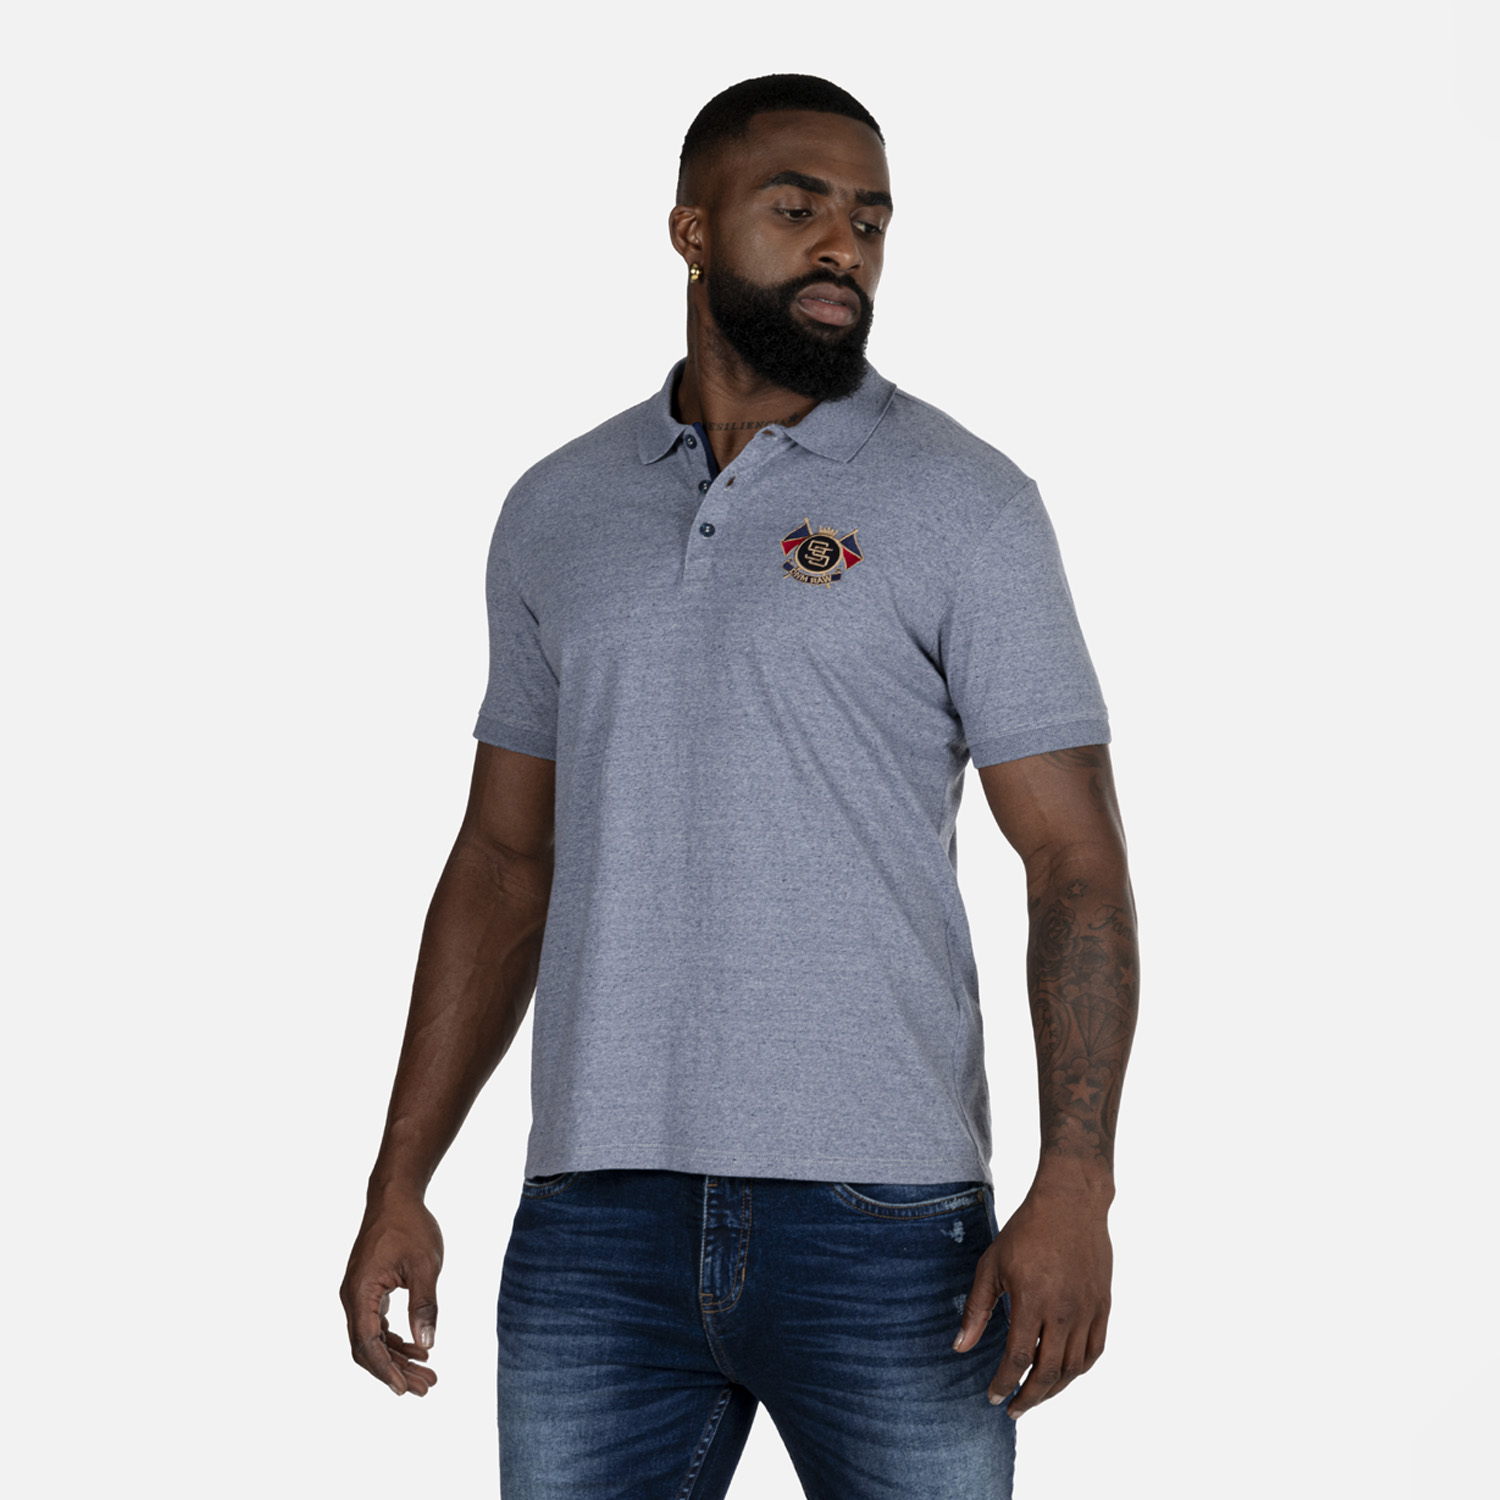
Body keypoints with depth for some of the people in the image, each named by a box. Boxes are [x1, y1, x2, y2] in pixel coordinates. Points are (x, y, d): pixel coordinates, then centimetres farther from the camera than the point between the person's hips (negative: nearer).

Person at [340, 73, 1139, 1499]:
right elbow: (503, 864, 16)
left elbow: (1077, 867, -3)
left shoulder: (963, 504, 1)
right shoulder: (557, 512, 12)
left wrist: (1074, 1188, -15)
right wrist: (398, 1183, 10)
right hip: (596, 1221, 3)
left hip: (883, 1219, -3)